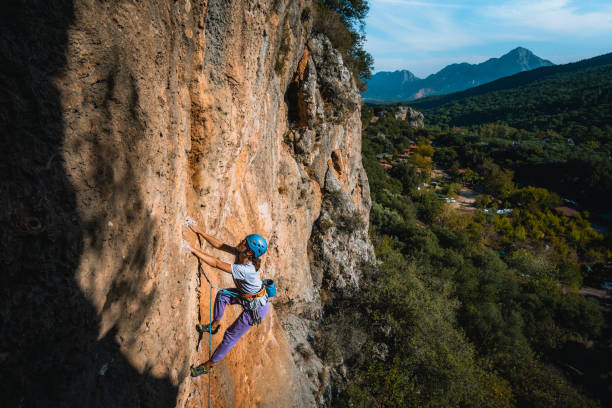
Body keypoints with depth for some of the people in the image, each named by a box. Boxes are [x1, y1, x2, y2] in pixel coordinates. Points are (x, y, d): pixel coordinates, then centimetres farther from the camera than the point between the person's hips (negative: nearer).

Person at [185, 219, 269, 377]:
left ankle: (207, 365, 27)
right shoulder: (239, 253, -15)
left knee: (230, 336, 7)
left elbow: (216, 264, -39)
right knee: (222, 295, 15)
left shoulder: (246, 270, -38)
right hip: (247, 294, 8)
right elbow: (219, 245, -10)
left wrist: (192, 249, -36)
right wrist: (199, 231, -13)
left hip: (257, 307, -8)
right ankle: (214, 325, 37)